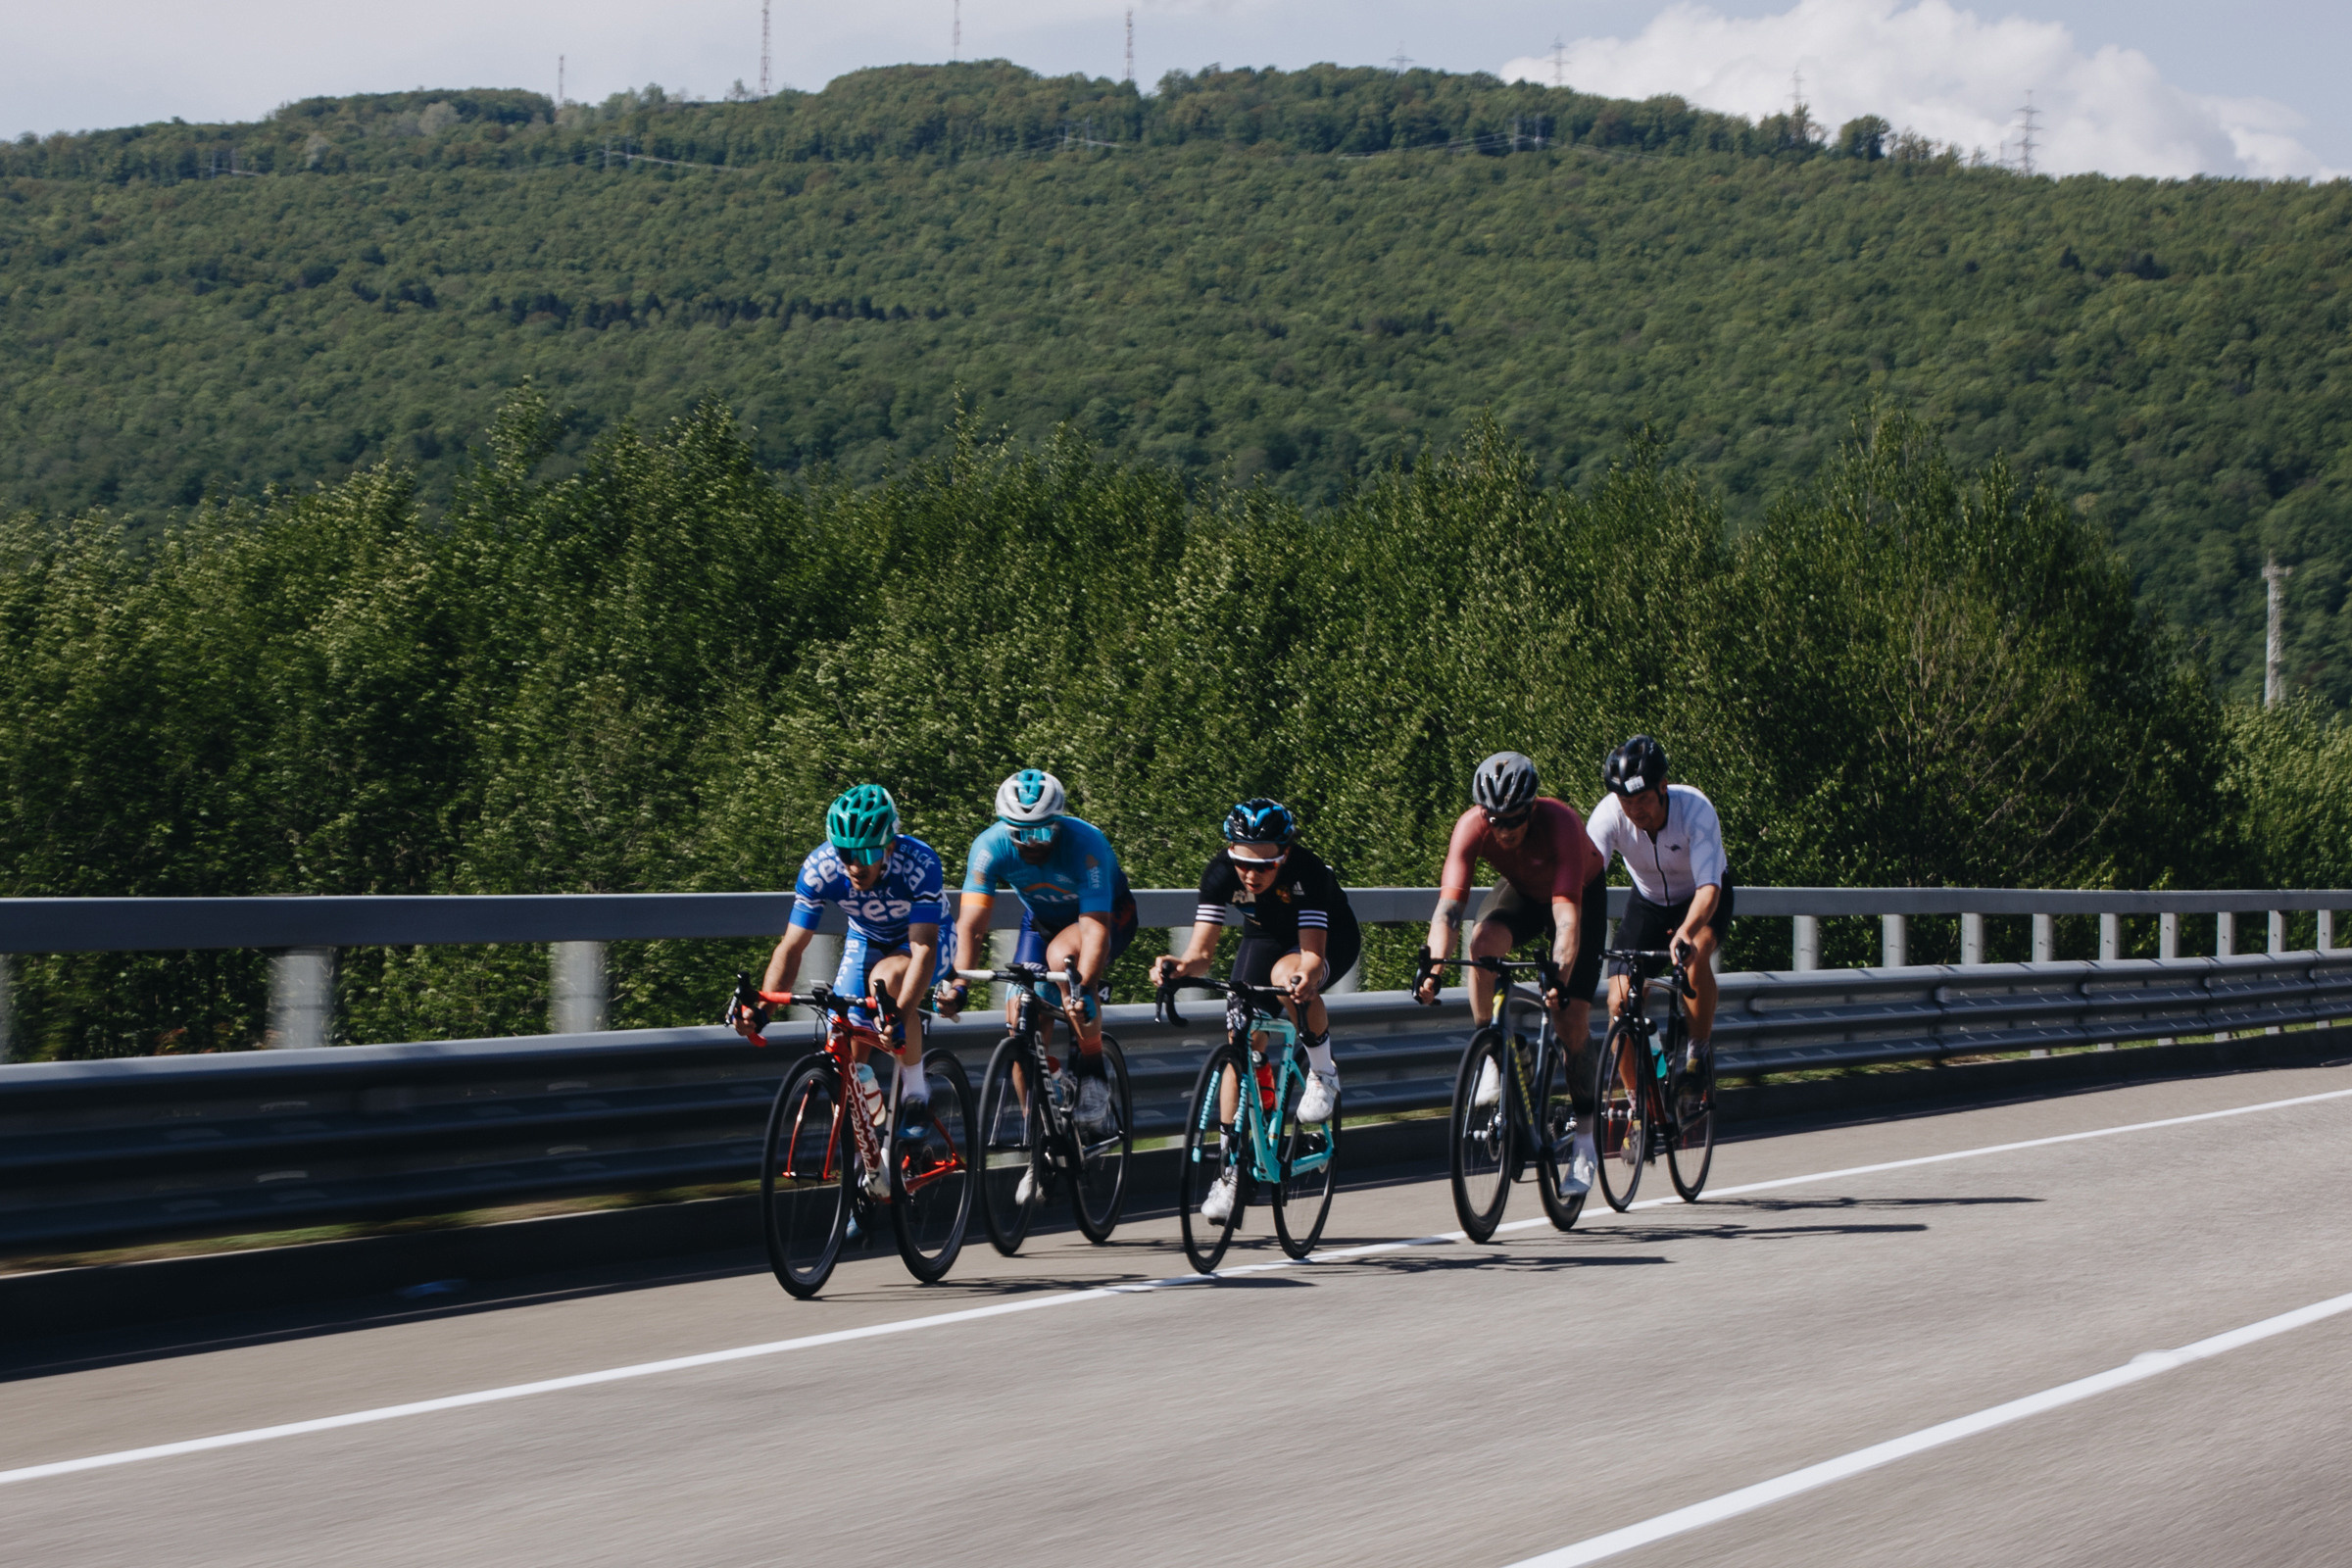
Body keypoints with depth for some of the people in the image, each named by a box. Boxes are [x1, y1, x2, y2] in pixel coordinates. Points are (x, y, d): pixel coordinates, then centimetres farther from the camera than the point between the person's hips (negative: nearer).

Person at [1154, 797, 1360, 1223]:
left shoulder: (1307, 870, -37)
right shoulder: (1222, 873, -28)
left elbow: (1312, 952, -43)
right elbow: (1202, 950, -30)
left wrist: (1306, 977, -66)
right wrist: (1179, 966, -53)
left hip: (1330, 940, -4)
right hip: (1265, 936, 4)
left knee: (1287, 976, -38)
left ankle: (1323, 1072, -13)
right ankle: (1231, 1168, -3)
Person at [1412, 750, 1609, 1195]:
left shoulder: (1559, 824, -39)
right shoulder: (1472, 826, -31)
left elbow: (1567, 917, -46)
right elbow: (1448, 906, -38)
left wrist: (1559, 979, -59)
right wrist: (1433, 968, -52)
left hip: (1581, 892, -3)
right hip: (1521, 891, 3)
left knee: (1571, 1016, -10)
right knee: (1483, 942, -31)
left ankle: (1584, 1140, 3)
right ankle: (1489, 1059, -15)